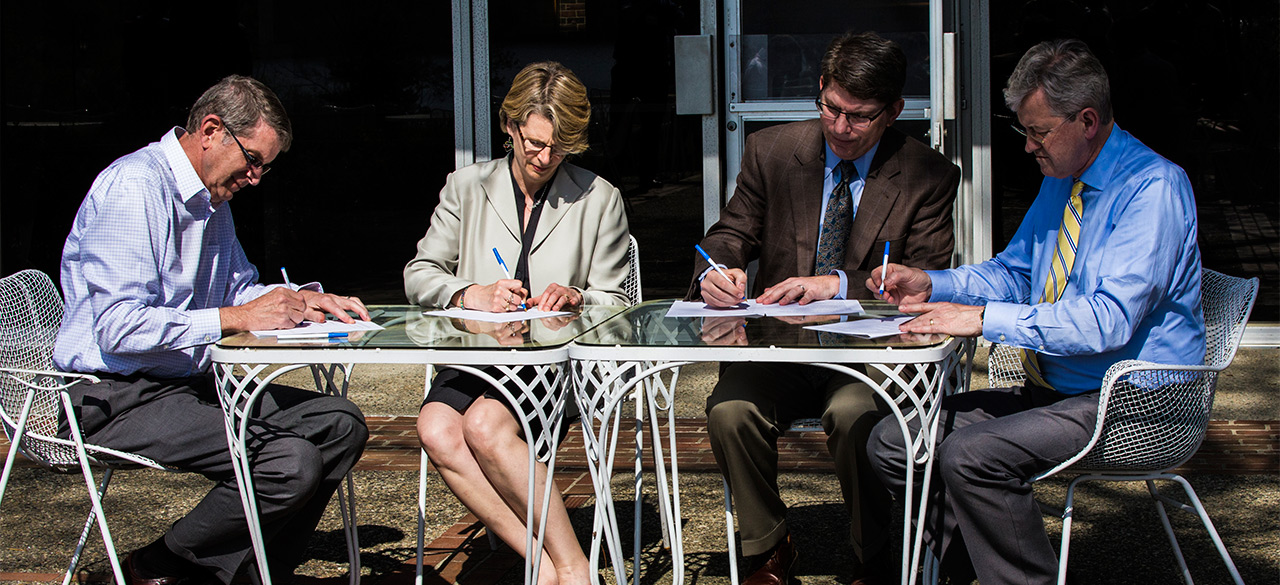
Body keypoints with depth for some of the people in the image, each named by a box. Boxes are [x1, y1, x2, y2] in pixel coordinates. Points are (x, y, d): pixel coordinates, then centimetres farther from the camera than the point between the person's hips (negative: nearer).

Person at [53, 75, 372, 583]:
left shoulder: (212, 200, 16)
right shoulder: (133, 186, -15)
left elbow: (239, 288, 30)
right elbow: (119, 328, -23)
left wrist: (304, 300, 10)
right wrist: (236, 318, -21)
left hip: (186, 383, 10)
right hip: (116, 399, -10)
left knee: (340, 423, -2)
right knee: (290, 463, -26)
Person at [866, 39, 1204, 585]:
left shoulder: (1153, 188, -16)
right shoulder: (1060, 181, 12)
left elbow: (1109, 319, -26)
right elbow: (1013, 273, 25)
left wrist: (984, 318, -24)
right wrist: (929, 284, 6)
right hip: (1053, 390, 9)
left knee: (970, 455, -30)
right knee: (892, 442, -3)